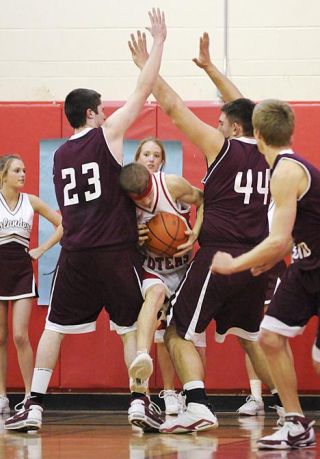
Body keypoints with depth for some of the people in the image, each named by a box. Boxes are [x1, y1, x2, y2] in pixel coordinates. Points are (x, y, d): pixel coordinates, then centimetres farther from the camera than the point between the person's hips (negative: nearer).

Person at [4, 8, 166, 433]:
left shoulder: (60, 155, 14)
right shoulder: (107, 133, -2)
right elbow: (144, 91, -1)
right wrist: (159, 41, 5)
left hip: (75, 253, 4)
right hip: (116, 250, -4)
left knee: (54, 327, 8)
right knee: (133, 327, 7)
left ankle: (34, 406, 1)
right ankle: (142, 403, 1)